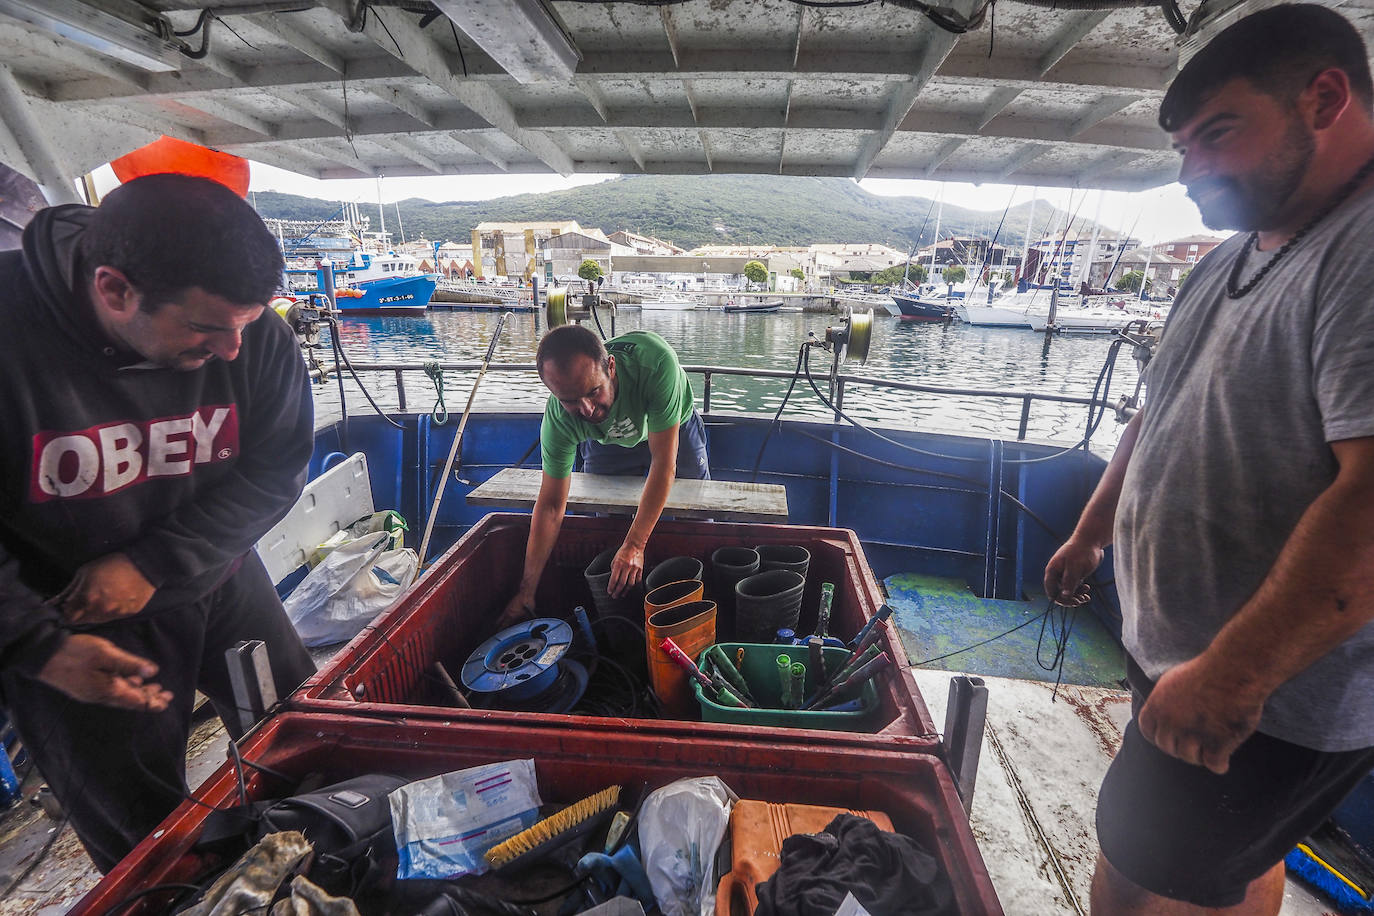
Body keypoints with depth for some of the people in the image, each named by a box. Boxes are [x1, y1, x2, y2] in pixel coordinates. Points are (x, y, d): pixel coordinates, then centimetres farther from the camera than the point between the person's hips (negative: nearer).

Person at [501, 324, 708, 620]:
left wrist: (635, 546, -40)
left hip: (673, 431, -1)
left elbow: (664, 464, -40)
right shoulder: (558, 419, -34)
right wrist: (526, 590, -23)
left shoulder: (655, 361, -46)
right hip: (606, 440, 1)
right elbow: (551, 505, -24)